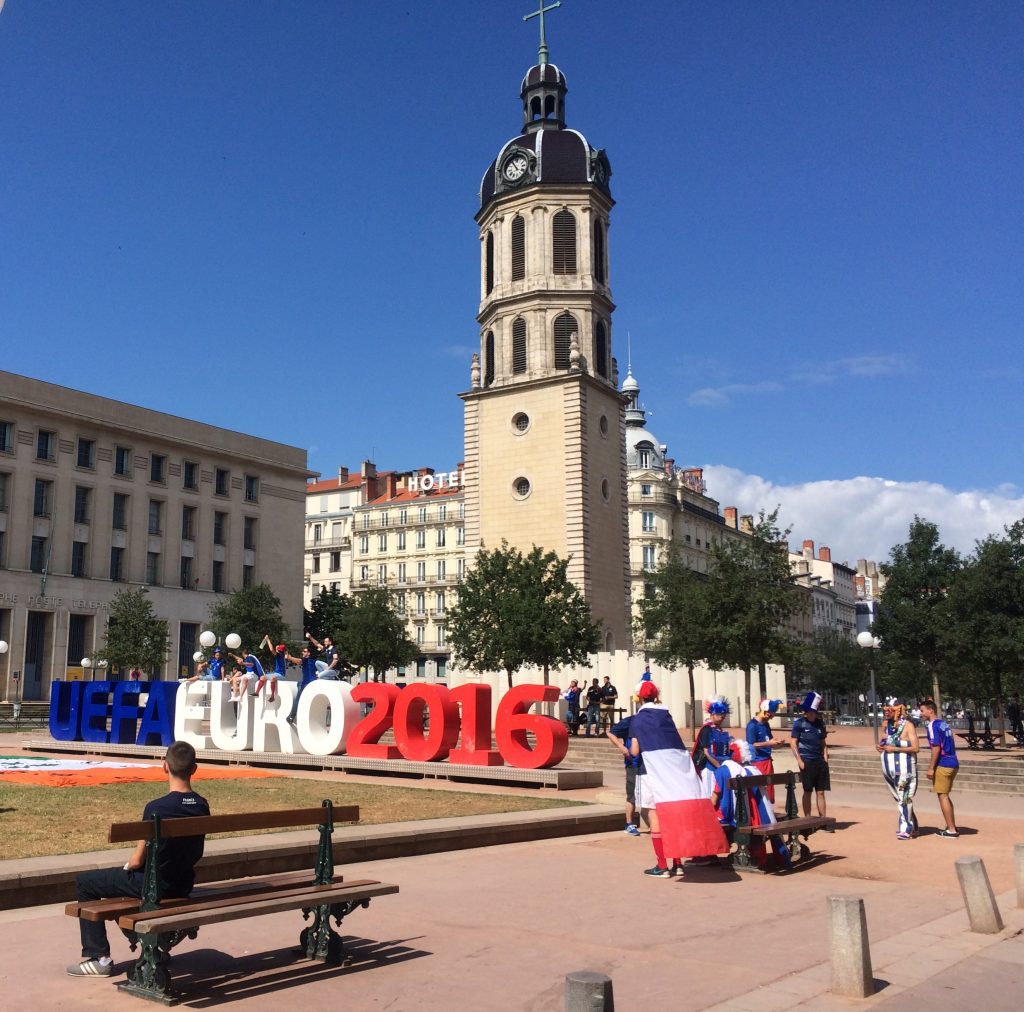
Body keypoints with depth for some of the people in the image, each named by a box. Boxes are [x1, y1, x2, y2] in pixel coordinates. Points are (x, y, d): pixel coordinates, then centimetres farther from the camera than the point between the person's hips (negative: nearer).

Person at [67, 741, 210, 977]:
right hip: (184, 884, 6)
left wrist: (127, 867, 6)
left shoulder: (157, 807, -24)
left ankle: (99, 958, 12)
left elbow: (138, 861, -15)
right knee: (122, 876, 35)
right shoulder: (202, 806, -5)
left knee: (84, 882, 13)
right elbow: (197, 853, 6)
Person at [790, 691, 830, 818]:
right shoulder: (799, 723, -5)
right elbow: (793, 742, -6)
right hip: (807, 762, -4)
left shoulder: (820, 723, 10)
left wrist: (825, 759, 7)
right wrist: (799, 760, -12)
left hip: (820, 762, 4)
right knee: (807, 792, 2)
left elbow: (823, 743, 16)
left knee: (821, 792, 6)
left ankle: (823, 818, 11)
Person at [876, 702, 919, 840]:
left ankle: (906, 829, 3)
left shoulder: (907, 725, -8)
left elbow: (915, 748, -14)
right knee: (899, 799, 13)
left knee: (904, 799, -5)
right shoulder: (886, 726, 12)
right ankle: (912, 826, 24)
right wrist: (880, 747, 3)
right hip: (889, 769, 7)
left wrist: (894, 749, -17)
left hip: (904, 768, -7)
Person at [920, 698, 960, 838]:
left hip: (943, 765, -9)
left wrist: (931, 768, -15)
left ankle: (951, 830, 1)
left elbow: (936, 748, -18)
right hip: (953, 763, 9)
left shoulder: (933, 725, -12)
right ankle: (952, 827, 23)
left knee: (942, 796, -1)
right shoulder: (944, 724, 16)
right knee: (945, 795, 18)